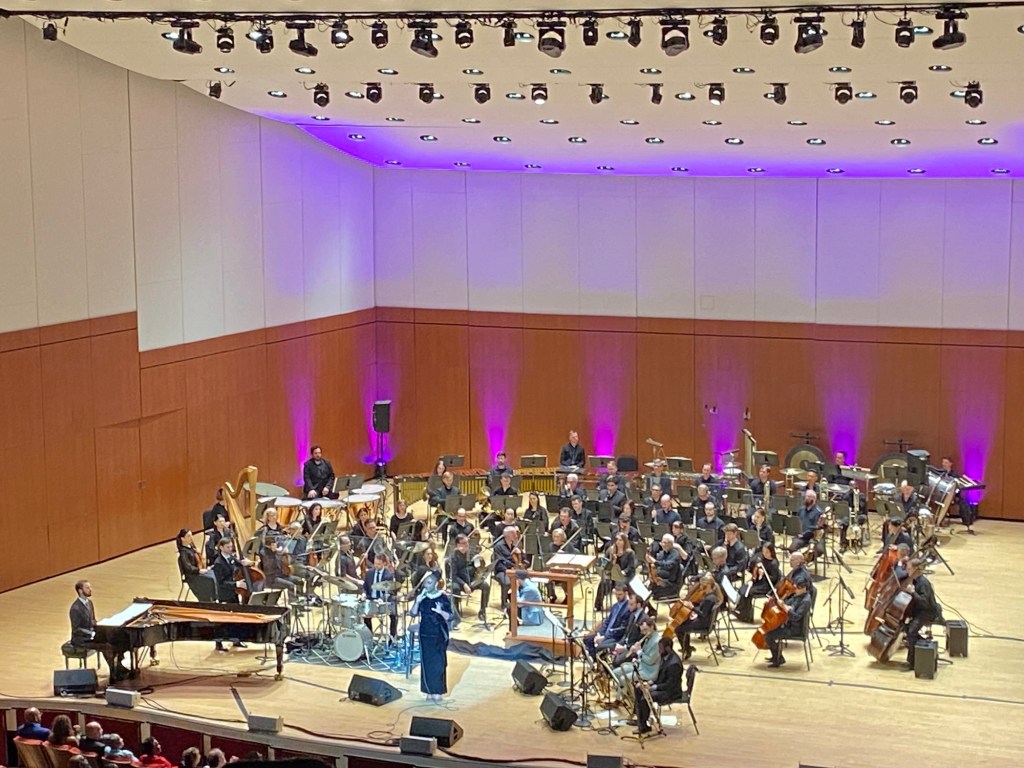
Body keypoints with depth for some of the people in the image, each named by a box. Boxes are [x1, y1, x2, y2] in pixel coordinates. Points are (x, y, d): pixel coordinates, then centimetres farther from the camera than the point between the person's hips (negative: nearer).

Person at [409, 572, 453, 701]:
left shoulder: (443, 598, -6)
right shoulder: (422, 597, 4)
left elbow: (450, 617, -7)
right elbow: (413, 614, 1)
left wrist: (440, 611, -26)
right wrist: (417, 602, -14)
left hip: (439, 635, -3)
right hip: (425, 635, 3)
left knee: (438, 662, -2)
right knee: (426, 662, 4)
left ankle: (437, 691, 5)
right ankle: (429, 691, 11)